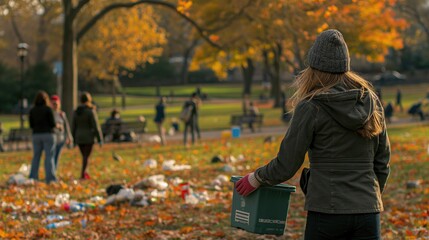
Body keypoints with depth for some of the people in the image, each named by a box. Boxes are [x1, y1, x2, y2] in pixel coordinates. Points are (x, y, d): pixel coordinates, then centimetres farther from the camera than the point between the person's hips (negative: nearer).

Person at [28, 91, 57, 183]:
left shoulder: (32, 110, 5)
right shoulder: (48, 109, -6)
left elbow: (31, 125, 8)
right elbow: (52, 123, -9)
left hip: (36, 135, 4)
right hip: (48, 134, -4)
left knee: (36, 157, 11)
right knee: (49, 157, -2)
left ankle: (33, 178, 10)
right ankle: (50, 178, -6)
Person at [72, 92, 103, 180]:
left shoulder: (76, 111, 6)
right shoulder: (91, 111, -10)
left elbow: (73, 126, 10)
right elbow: (96, 126, -11)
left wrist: (74, 139, 17)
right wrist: (100, 139, -7)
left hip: (79, 137, 5)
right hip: (89, 137, -5)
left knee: (84, 156, 16)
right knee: (86, 156, -1)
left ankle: (85, 173, 17)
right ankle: (83, 174, -6)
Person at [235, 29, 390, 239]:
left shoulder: (311, 107, -9)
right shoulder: (371, 101, 5)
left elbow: (286, 165, -5)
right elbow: (382, 161, 11)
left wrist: (256, 179, 12)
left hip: (327, 210, -4)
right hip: (367, 211, 4)